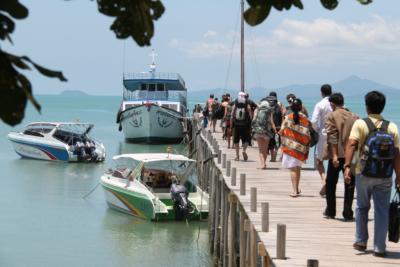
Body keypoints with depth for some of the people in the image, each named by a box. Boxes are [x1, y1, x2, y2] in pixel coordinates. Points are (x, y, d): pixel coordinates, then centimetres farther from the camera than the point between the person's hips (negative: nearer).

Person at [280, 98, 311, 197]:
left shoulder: (288, 118, -5)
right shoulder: (305, 119, -4)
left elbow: (281, 132, -3)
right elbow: (308, 136, -7)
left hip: (289, 146, -2)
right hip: (301, 148, 2)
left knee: (293, 168, -2)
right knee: (298, 167, 18)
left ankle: (295, 190, -13)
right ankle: (297, 189, 30)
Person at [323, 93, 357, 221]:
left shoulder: (331, 116, -3)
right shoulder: (354, 117, 7)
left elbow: (332, 137, -12)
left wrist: (334, 155, -15)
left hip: (337, 155, -2)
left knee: (331, 184, 13)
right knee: (349, 185, 7)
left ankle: (330, 211, 18)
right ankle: (347, 214, 3)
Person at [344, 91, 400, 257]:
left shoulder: (360, 124, -4)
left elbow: (352, 144, -18)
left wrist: (347, 166, -25)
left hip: (364, 174, -1)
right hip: (384, 177, 1)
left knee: (362, 207, 18)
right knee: (382, 211, 6)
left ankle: (361, 241, 25)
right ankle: (379, 248, 5)